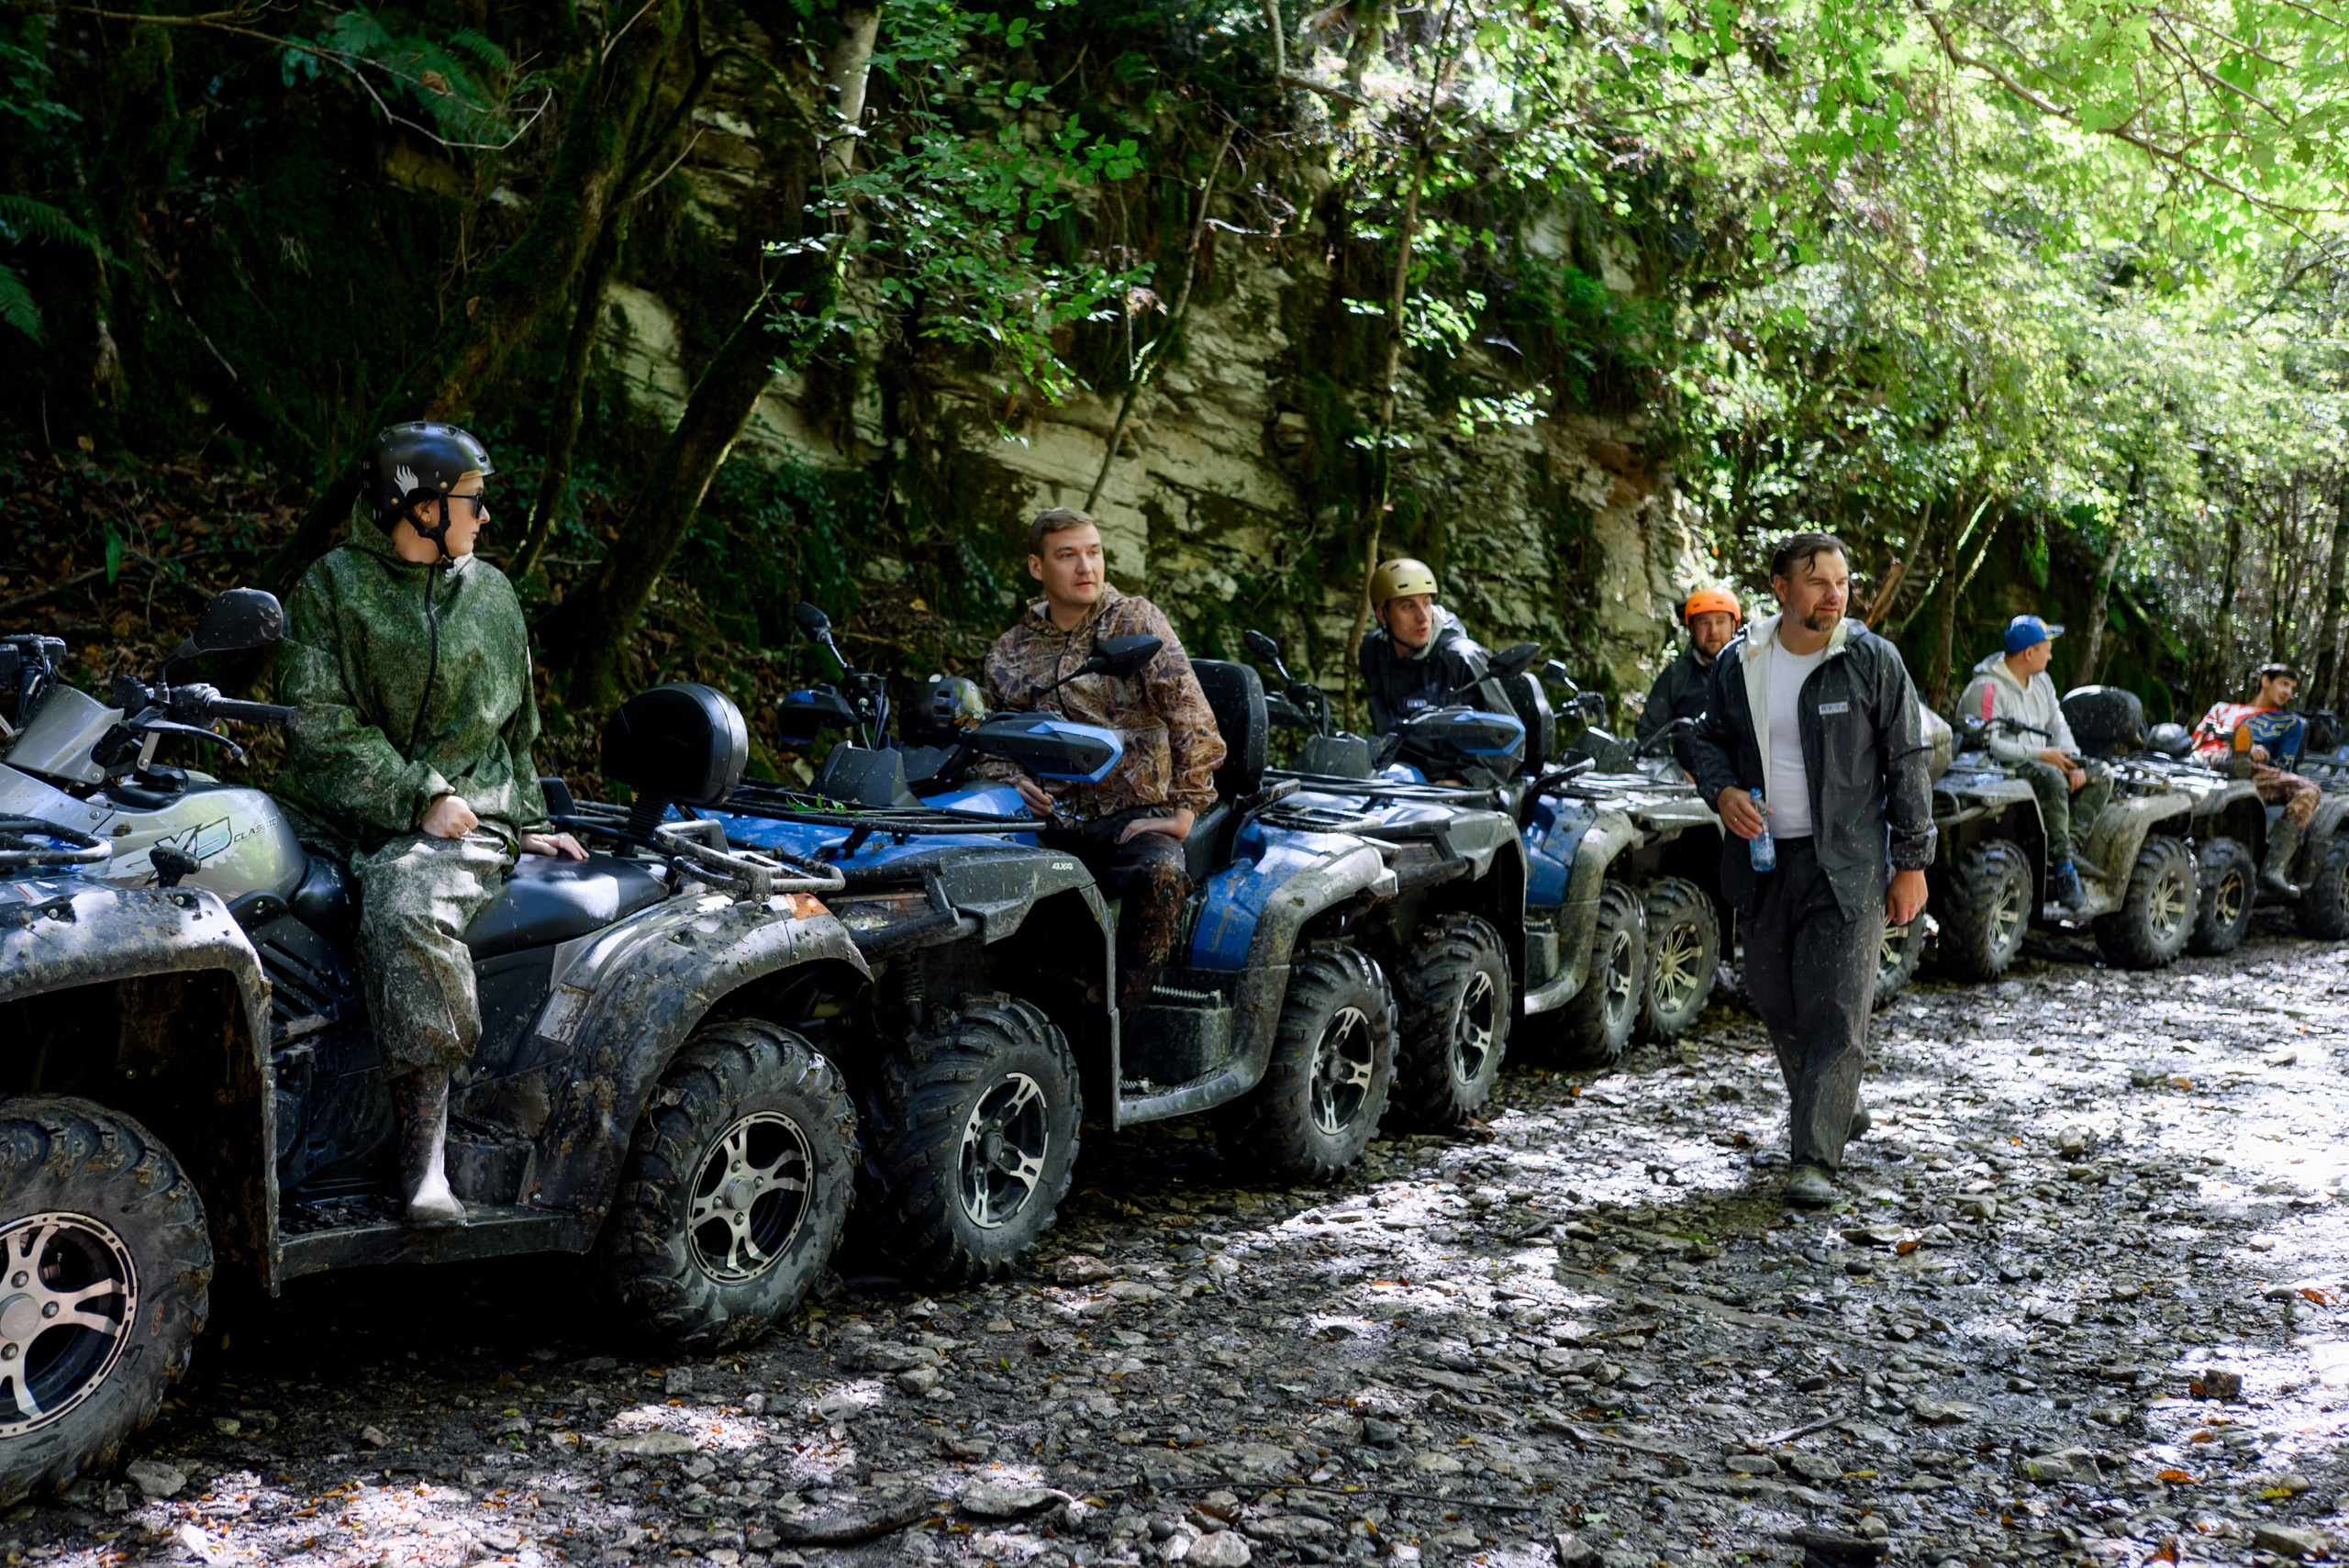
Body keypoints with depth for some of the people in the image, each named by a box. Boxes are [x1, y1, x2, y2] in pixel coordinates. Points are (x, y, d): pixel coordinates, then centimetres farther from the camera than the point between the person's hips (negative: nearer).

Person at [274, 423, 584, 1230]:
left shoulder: (492, 595, 18)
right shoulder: (333, 587, 5)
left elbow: (516, 731, 28)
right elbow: (319, 722, -6)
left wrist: (525, 823, 22)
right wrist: (419, 797, -14)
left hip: (465, 815, 0)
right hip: (340, 817, 0)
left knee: (405, 906, -33)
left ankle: (425, 1151, -36)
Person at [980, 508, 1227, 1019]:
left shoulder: (1136, 622, 3)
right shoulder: (1009, 653, 14)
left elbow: (1192, 717, -3)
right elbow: (989, 743, 22)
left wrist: (1183, 813, -11)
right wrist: (1013, 781, -2)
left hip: (1135, 818, -3)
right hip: (1053, 822, 3)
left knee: (1160, 876, -36)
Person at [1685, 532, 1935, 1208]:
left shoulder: (1874, 662, -6)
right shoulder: (1737, 663, 2)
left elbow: (1906, 764, -2)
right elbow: (1708, 738, 15)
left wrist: (1912, 862, -4)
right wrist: (1722, 791, -7)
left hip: (1848, 865, -4)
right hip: (1763, 860, 4)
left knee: (1835, 1011, -8)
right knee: (1777, 1000, 13)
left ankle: (1816, 1158, -6)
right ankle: (1833, 1111, 36)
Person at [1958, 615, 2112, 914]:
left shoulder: (2041, 681, 15)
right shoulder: (1987, 687, -15)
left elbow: (2058, 726, 17)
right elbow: (1987, 743, -22)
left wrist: (2073, 763, -2)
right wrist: (2041, 754, -22)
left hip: (2042, 763, 9)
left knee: (2100, 776, -4)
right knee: (2051, 778, -36)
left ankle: (2070, 846, -18)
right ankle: (2062, 866, -33)